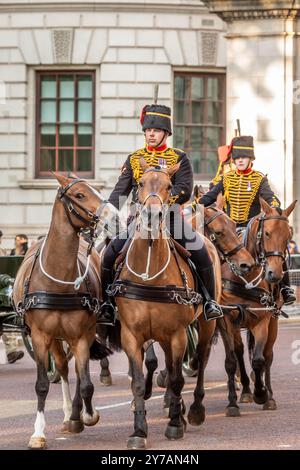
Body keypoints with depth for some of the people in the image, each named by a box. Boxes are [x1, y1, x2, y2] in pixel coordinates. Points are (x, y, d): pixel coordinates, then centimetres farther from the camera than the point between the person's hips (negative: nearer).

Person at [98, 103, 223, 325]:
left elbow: (184, 190, -11)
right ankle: (107, 305, -1)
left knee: (202, 254, -19)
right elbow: (120, 191, 4)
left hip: (171, 218, -2)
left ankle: (210, 301, -1)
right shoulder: (134, 159, 11)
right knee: (110, 255, -15)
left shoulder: (179, 159, 4)